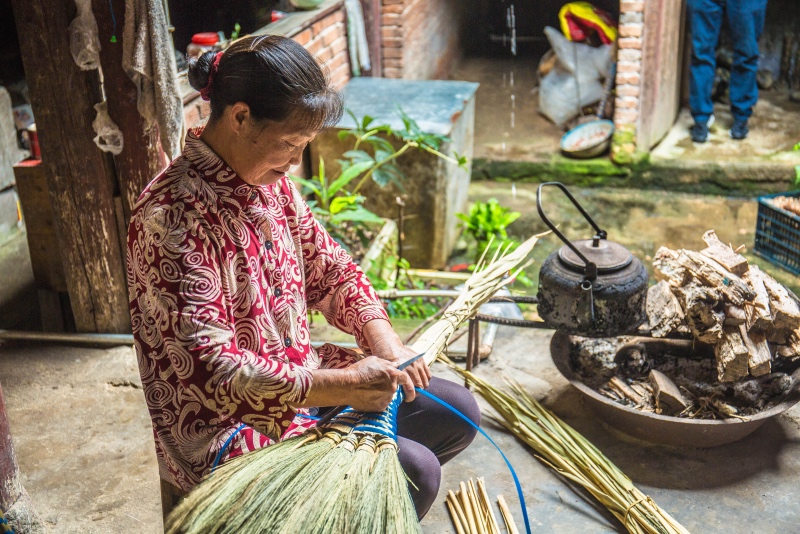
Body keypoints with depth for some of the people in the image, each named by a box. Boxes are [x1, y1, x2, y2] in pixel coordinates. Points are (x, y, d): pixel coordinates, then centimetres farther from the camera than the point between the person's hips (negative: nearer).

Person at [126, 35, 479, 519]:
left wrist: (384, 339, -6)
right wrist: (341, 385, -28)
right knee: (413, 471, -20)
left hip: (300, 375, 9)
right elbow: (211, 368, -29)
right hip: (223, 429, -9)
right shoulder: (174, 214, -26)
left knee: (458, 413, 9)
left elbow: (328, 268, 11)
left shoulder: (269, 181, 2)